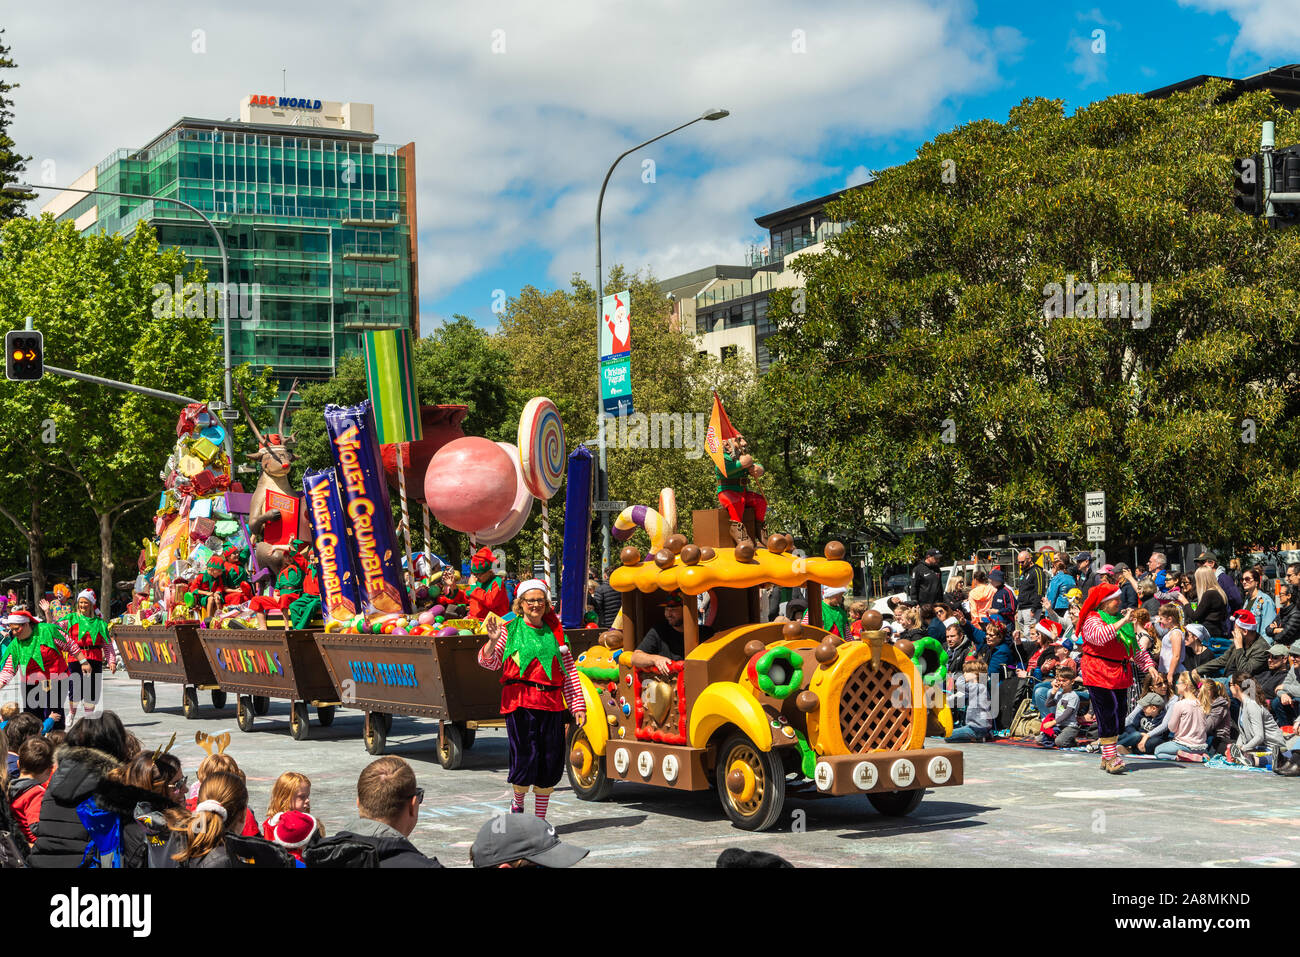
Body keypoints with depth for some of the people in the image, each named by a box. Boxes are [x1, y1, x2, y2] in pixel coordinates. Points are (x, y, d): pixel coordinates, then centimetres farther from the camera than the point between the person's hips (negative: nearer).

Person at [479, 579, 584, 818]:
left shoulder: (555, 633, 13)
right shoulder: (510, 630, 5)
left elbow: (569, 672, 14)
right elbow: (490, 663, -3)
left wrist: (578, 706, 10)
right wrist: (492, 642, -22)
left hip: (551, 703, 3)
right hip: (520, 700, -3)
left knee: (551, 762, 4)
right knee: (526, 756, -9)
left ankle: (540, 818, 18)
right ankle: (517, 803, 21)